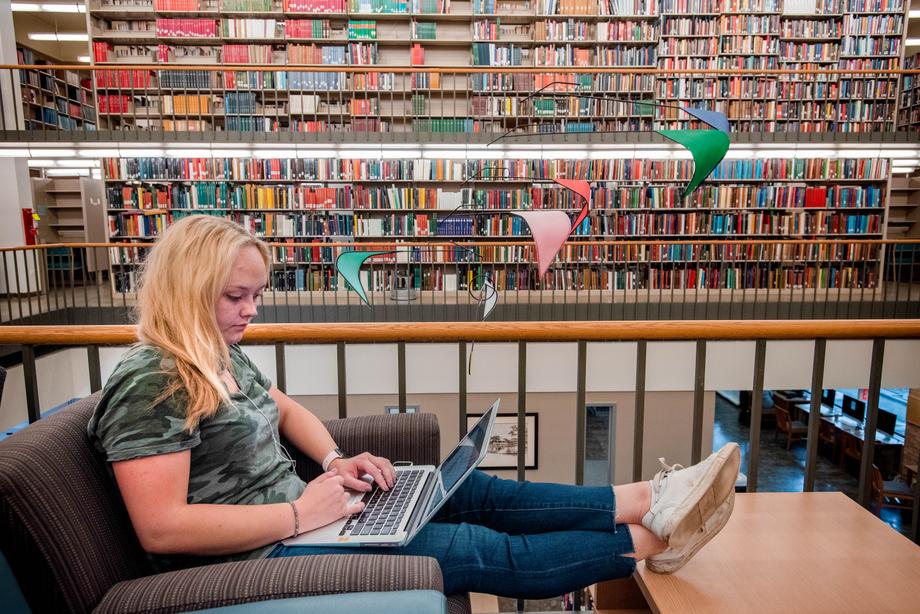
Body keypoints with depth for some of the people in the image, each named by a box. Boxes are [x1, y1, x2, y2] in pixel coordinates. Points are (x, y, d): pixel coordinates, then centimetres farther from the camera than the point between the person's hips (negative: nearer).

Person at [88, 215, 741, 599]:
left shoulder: (219, 357, 9)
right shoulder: (150, 384, -20)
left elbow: (284, 407, 20)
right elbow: (161, 528, -25)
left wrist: (333, 462, 1)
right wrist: (301, 513, -23)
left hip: (293, 510, 9)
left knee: (474, 492, -4)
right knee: (474, 550, -14)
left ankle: (647, 501, -2)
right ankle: (654, 541, -4)